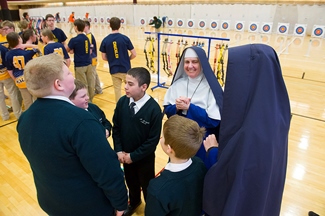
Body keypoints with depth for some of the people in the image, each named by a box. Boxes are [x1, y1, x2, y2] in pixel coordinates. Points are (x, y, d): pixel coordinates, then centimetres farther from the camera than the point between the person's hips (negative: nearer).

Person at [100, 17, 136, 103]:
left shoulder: (105, 40, -3)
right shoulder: (125, 38, -9)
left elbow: (104, 57, 1)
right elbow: (134, 54, -7)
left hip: (114, 70, 2)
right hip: (126, 69, -2)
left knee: (117, 90, 13)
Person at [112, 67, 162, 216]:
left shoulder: (153, 109, -26)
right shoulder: (122, 102, -14)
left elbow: (153, 139, -20)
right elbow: (116, 128, -2)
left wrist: (134, 156, -17)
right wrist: (119, 150, -10)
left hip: (144, 157, -4)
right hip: (125, 155, 4)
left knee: (147, 185, 20)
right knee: (131, 182, 28)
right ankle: (134, 201, 59)